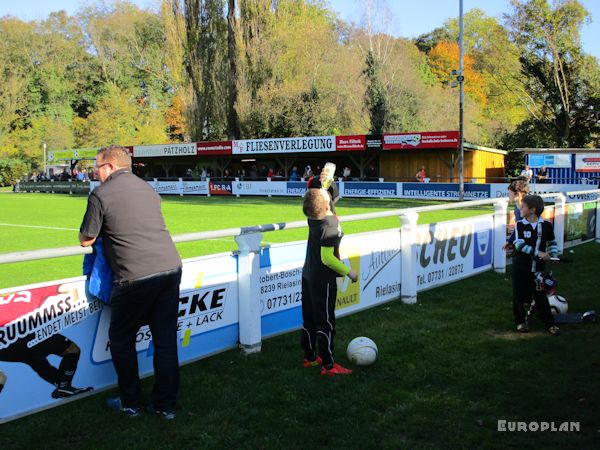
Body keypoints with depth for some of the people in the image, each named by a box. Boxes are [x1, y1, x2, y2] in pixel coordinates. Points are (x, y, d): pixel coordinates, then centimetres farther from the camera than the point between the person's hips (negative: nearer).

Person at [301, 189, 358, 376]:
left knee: (309, 319, 16)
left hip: (308, 276, 8)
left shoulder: (312, 219, -3)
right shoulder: (330, 225, -23)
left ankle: (310, 357, 29)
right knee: (326, 323, 0)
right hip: (323, 281, -8)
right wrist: (348, 272, -14)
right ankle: (328, 365, 7)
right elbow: (327, 258, -24)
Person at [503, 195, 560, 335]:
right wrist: (538, 253, -22)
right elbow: (519, 244, -16)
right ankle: (520, 321, 23)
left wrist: (553, 255, -1)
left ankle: (550, 324, 11)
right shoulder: (520, 225, -5)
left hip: (538, 268, 0)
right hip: (520, 267, 0)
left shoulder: (546, 226, -1)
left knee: (540, 296, 2)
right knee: (519, 295, 8)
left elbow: (552, 242, 15)